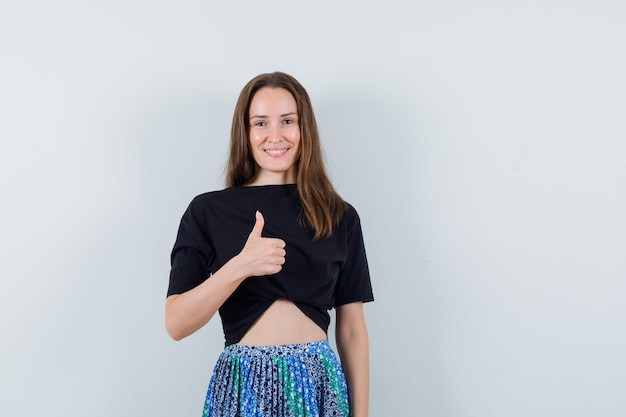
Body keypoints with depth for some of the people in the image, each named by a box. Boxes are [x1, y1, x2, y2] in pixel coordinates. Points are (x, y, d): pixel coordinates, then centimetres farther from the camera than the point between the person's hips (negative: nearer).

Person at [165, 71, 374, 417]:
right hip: (243, 385, -1)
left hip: (320, 385, 2)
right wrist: (239, 267, -23)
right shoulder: (208, 211, -2)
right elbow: (176, 324, -9)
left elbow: (352, 330, 5)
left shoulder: (340, 217, 2)